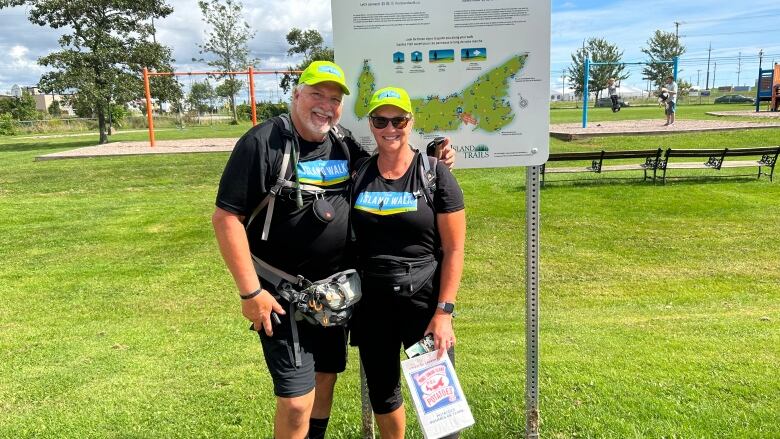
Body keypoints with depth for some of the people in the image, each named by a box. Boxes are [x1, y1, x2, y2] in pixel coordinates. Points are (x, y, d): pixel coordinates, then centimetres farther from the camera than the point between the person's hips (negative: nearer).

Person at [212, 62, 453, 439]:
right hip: (283, 294, -6)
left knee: (326, 376, 21)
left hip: (334, 290, 6)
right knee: (297, 401, -5)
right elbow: (226, 218, -15)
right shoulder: (263, 142, -14)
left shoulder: (343, 143, 4)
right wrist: (250, 292, -18)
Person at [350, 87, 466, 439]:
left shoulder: (435, 175, -7)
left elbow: (453, 250, -8)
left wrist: (443, 312, -13)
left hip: (424, 301, -3)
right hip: (371, 303, 4)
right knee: (381, 393, 18)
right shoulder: (358, 176, 3)